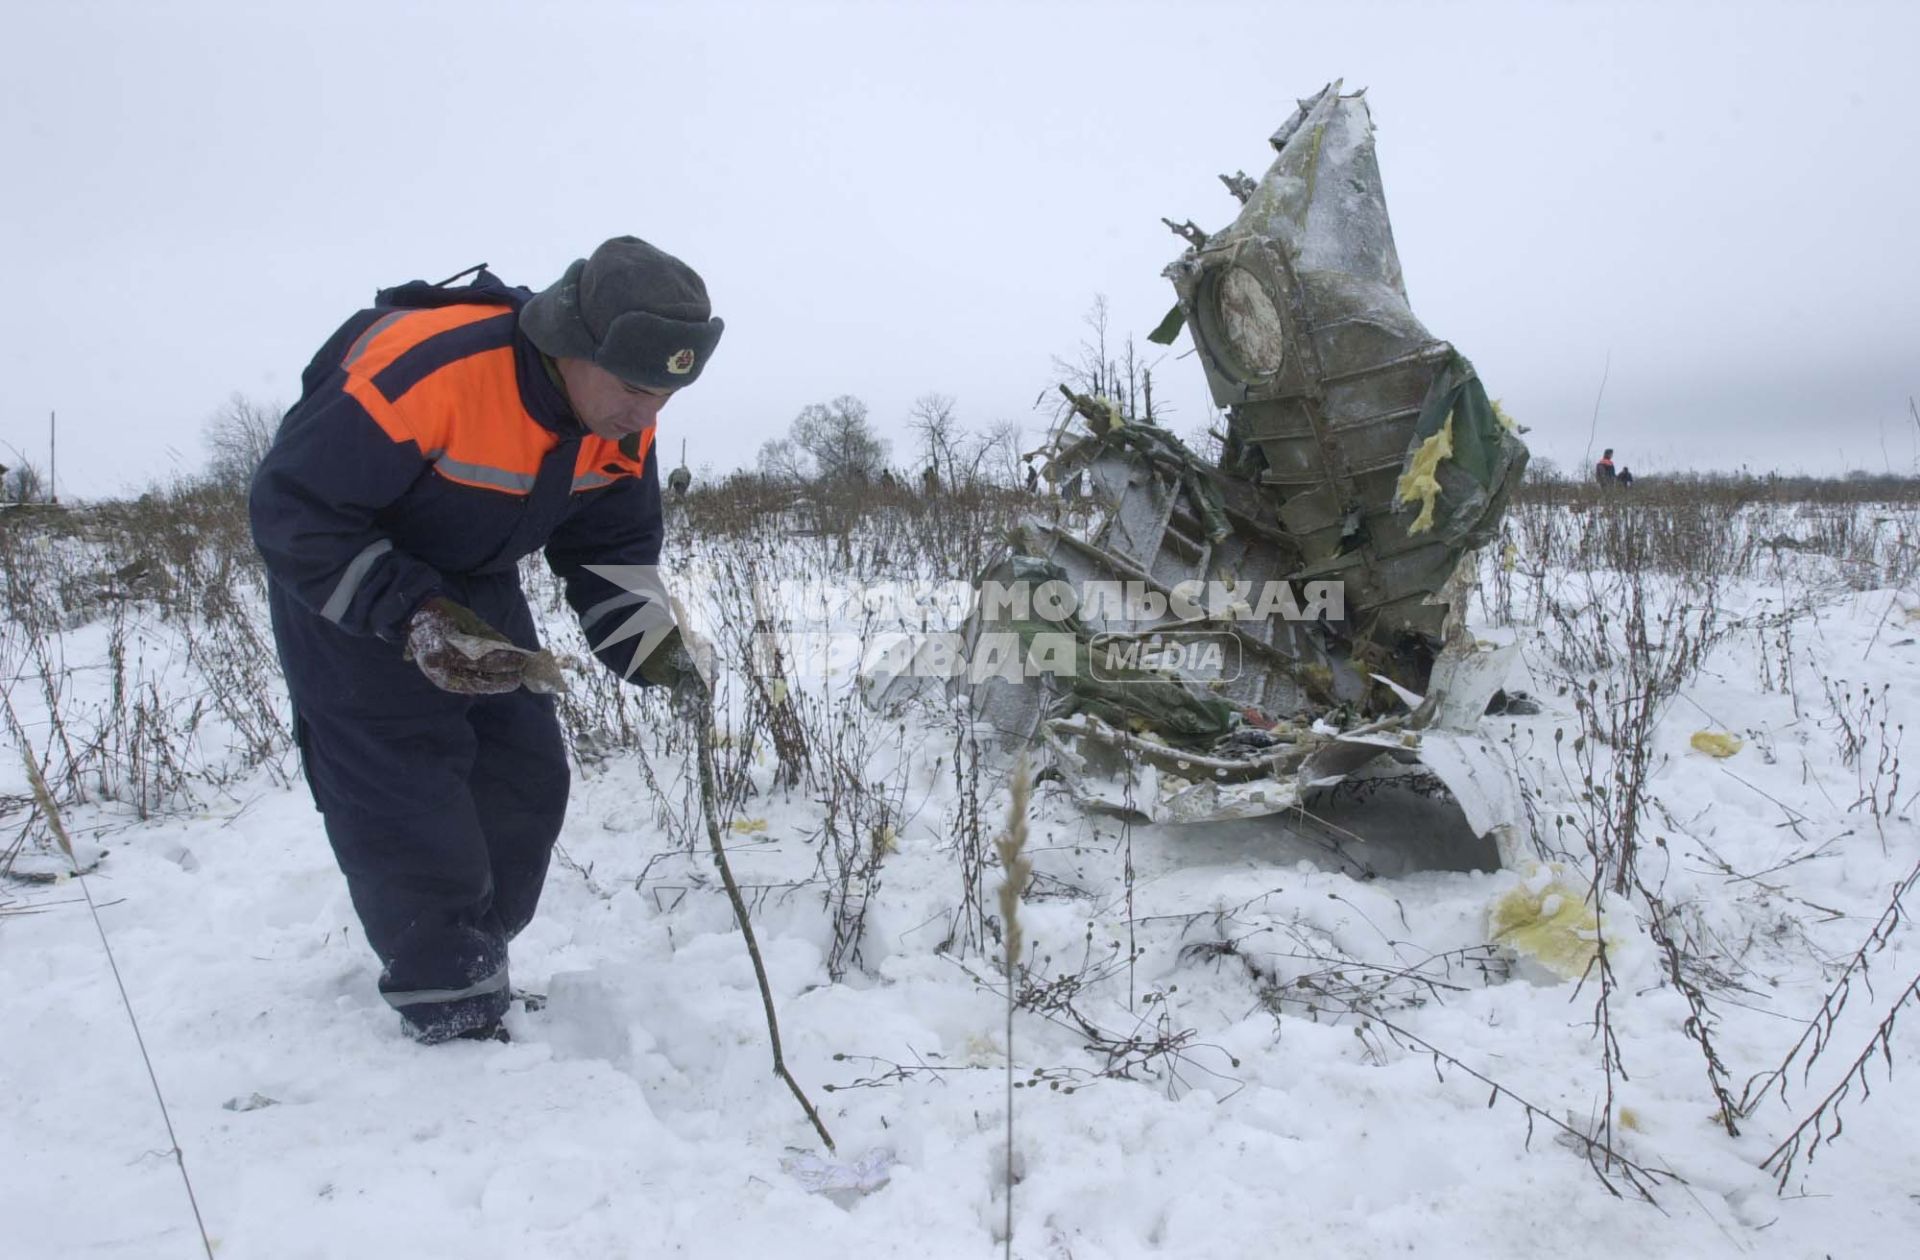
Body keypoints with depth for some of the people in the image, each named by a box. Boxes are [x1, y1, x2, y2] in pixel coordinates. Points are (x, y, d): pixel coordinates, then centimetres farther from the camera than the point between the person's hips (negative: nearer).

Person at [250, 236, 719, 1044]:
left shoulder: (623, 423, -14)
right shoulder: (419, 369, -35)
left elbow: (612, 547, -3)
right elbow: (291, 512, -28)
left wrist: (651, 645, -19)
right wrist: (413, 617, -36)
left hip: (475, 588, 7)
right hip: (345, 585, -6)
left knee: (524, 782, 5)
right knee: (410, 805, -10)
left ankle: (464, 964, 27)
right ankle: (455, 1023, 7)